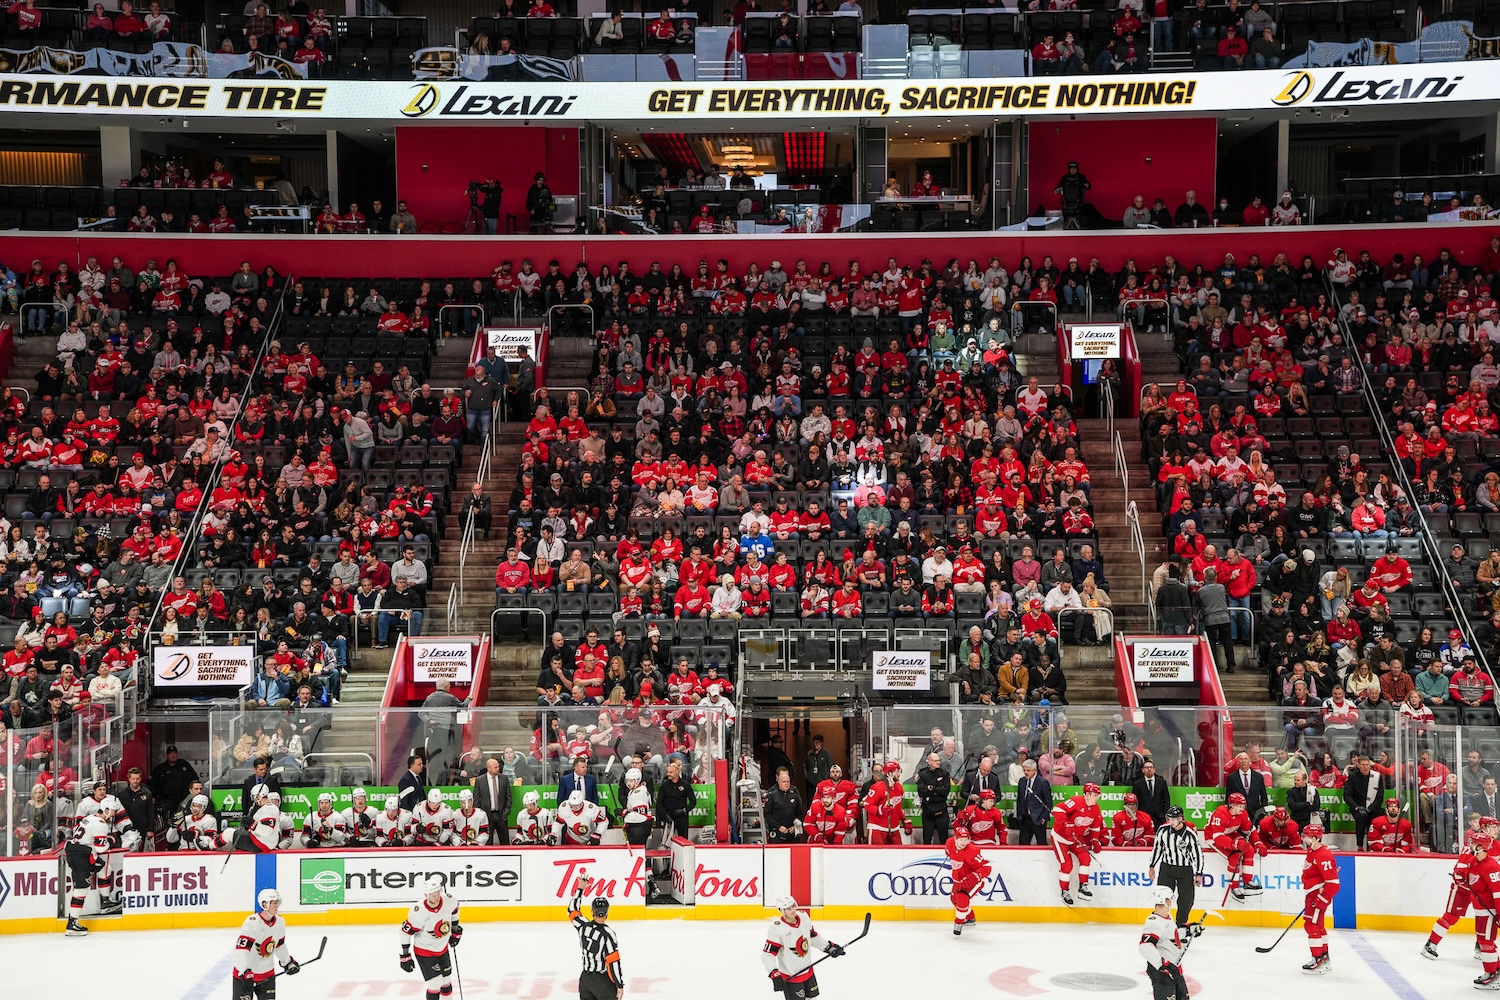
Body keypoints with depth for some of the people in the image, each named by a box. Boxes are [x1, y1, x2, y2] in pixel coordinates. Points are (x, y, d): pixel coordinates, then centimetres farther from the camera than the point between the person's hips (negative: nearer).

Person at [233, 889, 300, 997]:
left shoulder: (280, 922, -2)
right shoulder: (252, 923, -24)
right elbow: (241, 950, -28)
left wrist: (288, 962, 21)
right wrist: (245, 973, -34)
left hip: (267, 972, 6)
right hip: (244, 974, -6)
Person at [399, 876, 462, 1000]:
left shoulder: (448, 900, -20)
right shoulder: (418, 912, -33)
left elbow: (454, 909, 5)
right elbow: (406, 932, -21)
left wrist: (455, 929, 14)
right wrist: (405, 956, -15)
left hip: (443, 948, 6)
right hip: (424, 951, -5)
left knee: (446, 981, 19)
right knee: (435, 984, -14)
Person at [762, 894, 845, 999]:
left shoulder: (803, 917, -7)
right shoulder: (776, 929, -26)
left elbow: (813, 937, 11)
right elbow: (767, 955, -25)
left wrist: (829, 947, 6)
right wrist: (774, 974, -35)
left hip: (807, 970, 7)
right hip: (790, 976, -7)